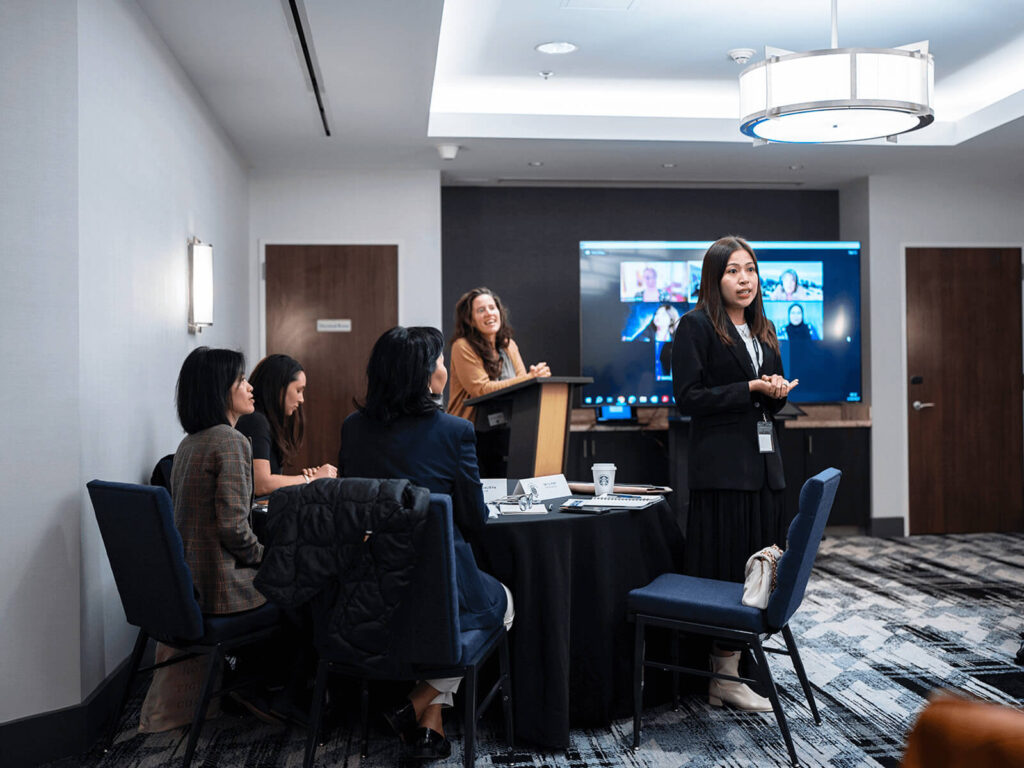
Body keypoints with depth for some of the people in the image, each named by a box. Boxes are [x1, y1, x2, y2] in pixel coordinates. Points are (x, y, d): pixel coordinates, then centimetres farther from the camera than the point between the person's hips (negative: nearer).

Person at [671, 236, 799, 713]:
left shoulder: (763, 330, 19)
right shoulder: (696, 325, -4)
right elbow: (687, 398, -11)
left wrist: (776, 392, 0)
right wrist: (749, 389, -17)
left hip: (763, 462, 8)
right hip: (722, 467, -7)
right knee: (726, 571, -5)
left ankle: (733, 665, 15)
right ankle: (724, 677, 3)